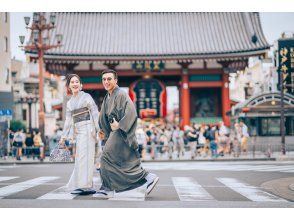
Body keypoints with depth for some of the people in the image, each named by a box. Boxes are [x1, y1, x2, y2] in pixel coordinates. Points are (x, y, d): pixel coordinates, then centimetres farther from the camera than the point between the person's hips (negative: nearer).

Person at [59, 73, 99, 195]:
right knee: (80, 157, 5)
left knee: (84, 156, -12)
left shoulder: (86, 97, 0)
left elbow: (95, 113, -5)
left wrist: (99, 129, -14)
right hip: (77, 131, 7)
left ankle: (85, 186, -13)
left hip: (87, 129, -6)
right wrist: (63, 137, 13)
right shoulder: (69, 103, 16)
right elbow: (68, 121, 18)